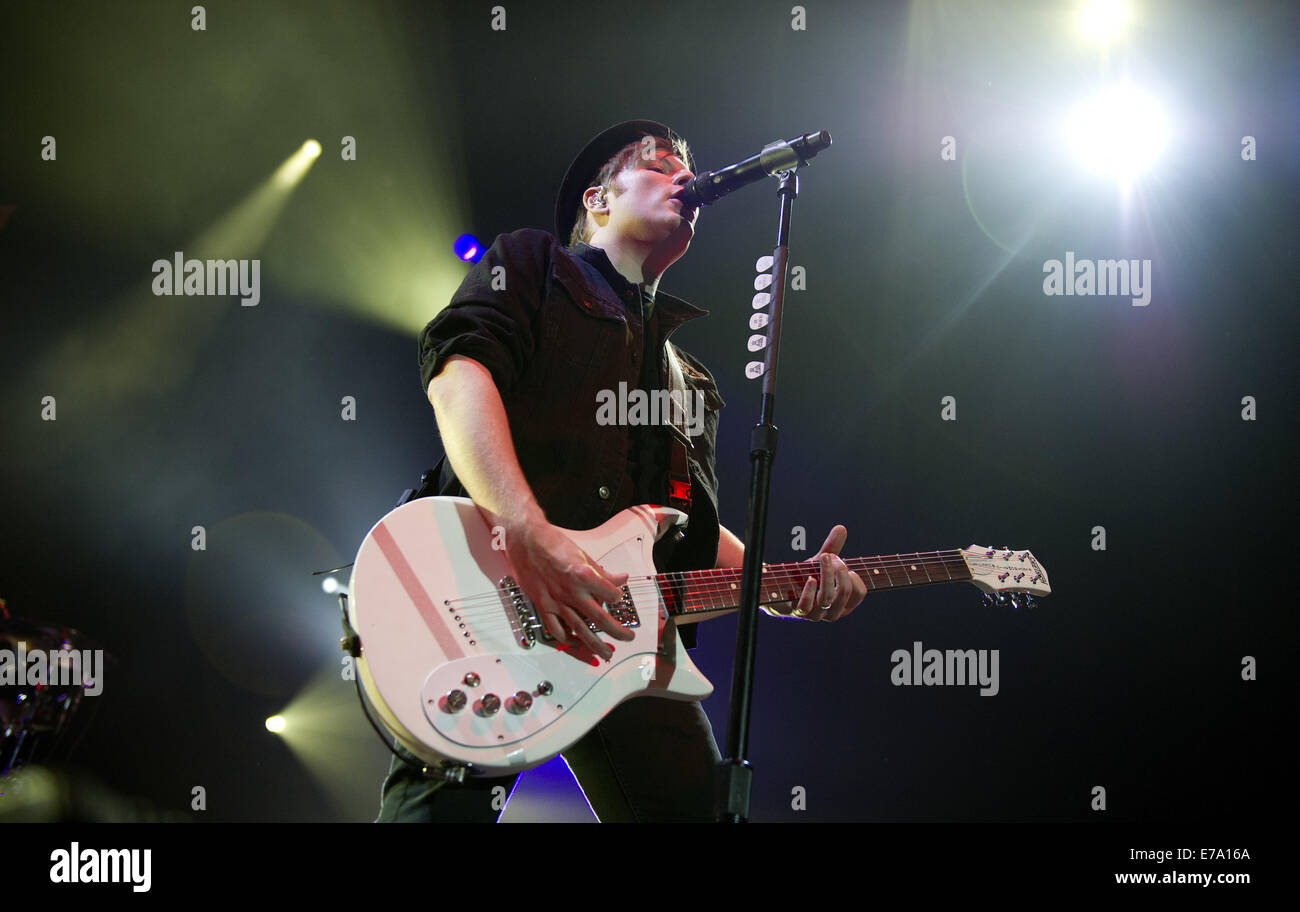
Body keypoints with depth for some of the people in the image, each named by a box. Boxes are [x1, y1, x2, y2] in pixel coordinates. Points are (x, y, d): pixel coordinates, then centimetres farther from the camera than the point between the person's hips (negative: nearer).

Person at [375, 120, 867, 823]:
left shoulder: (692, 380, 33)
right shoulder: (531, 264, 14)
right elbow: (457, 372, -6)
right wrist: (526, 529, -22)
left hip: (626, 629, 6)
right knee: (445, 803, -25)